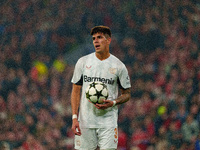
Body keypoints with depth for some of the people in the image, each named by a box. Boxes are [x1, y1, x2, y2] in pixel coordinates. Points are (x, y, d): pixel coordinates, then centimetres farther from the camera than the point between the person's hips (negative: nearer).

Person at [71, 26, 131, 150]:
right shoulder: (83, 62, 6)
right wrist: (74, 117, -3)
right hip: (85, 121, 2)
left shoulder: (119, 66, 3)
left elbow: (127, 94, 10)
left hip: (108, 120, -1)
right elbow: (76, 91, 8)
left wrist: (113, 103, -12)